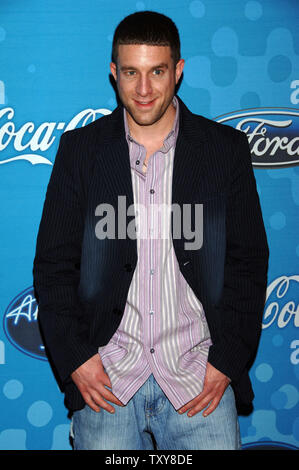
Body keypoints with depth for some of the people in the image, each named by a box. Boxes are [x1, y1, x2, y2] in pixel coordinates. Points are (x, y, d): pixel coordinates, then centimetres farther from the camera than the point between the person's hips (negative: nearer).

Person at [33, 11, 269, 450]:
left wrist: (227, 361, -4)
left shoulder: (227, 148, 2)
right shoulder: (80, 148, 3)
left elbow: (249, 262, 3)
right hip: (105, 379, 0)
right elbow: (53, 264, 4)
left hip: (199, 380, 0)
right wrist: (74, 358, -4)